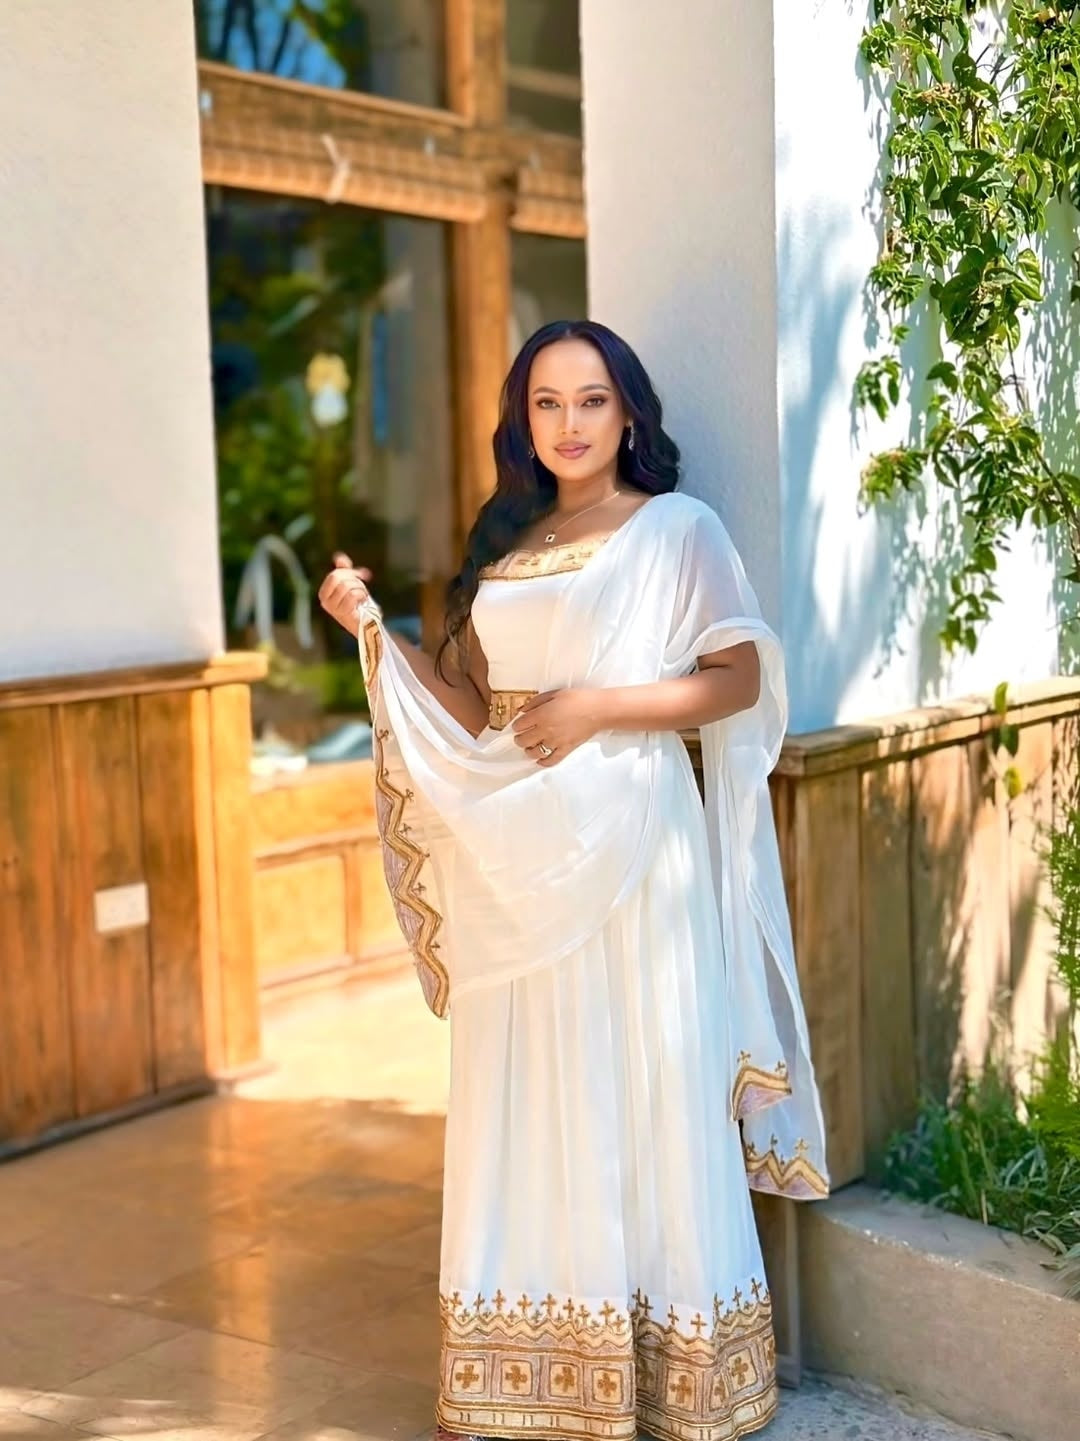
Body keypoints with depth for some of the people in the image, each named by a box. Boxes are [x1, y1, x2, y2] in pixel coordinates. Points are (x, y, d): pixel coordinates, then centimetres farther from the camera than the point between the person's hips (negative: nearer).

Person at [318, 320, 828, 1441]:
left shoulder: (677, 530, 0)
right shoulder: (503, 543, 16)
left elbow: (739, 678, -7)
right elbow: (472, 705, 15)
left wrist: (600, 705, -15)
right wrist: (376, 633, 3)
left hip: (628, 845, -5)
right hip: (515, 858, 5)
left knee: (640, 1090, -1)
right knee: (522, 1100, 7)